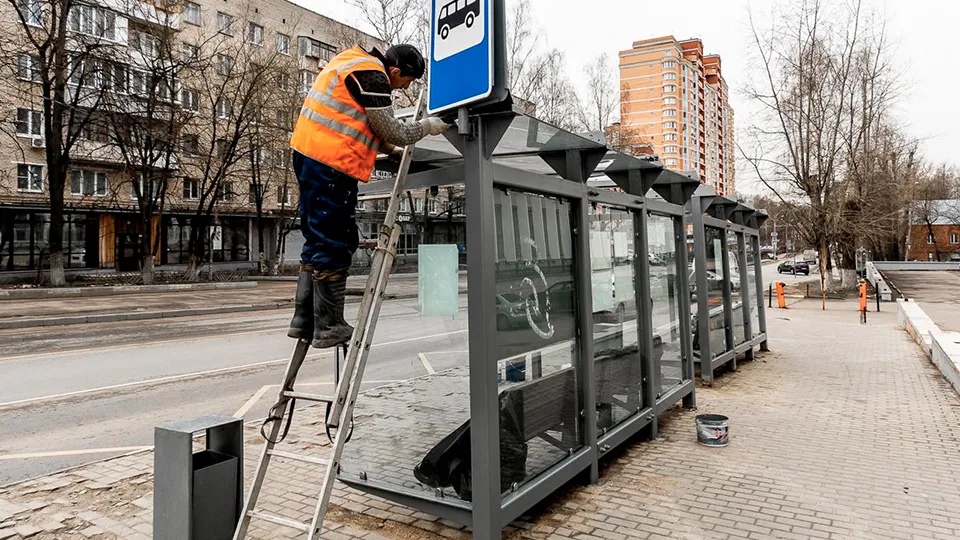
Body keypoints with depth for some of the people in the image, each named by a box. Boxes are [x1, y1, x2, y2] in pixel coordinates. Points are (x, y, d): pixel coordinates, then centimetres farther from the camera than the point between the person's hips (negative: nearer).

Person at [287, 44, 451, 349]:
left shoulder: (356, 63, 20)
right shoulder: (372, 76, -11)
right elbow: (391, 131, -9)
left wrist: (390, 149, 17)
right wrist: (427, 127, 5)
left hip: (309, 153, 10)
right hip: (331, 163, -10)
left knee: (319, 240, 14)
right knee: (333, 245, -4)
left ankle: (304, 319, 18)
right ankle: (328, 328, 3)